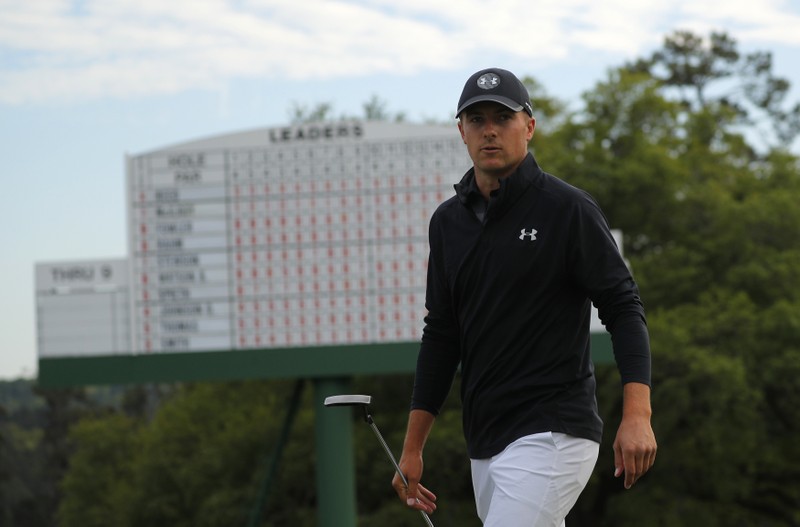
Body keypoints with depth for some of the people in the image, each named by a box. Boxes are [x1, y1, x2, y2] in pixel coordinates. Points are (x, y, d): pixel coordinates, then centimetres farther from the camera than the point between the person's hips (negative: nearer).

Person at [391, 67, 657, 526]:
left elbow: (624, 308, -9)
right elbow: (442, 334, 18)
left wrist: (637, 414, -23)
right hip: (485, 446, 7)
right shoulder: (449, 221, 13)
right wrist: (412, 448, 14)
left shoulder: (569, 209, -6)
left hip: (552, 434, -7)